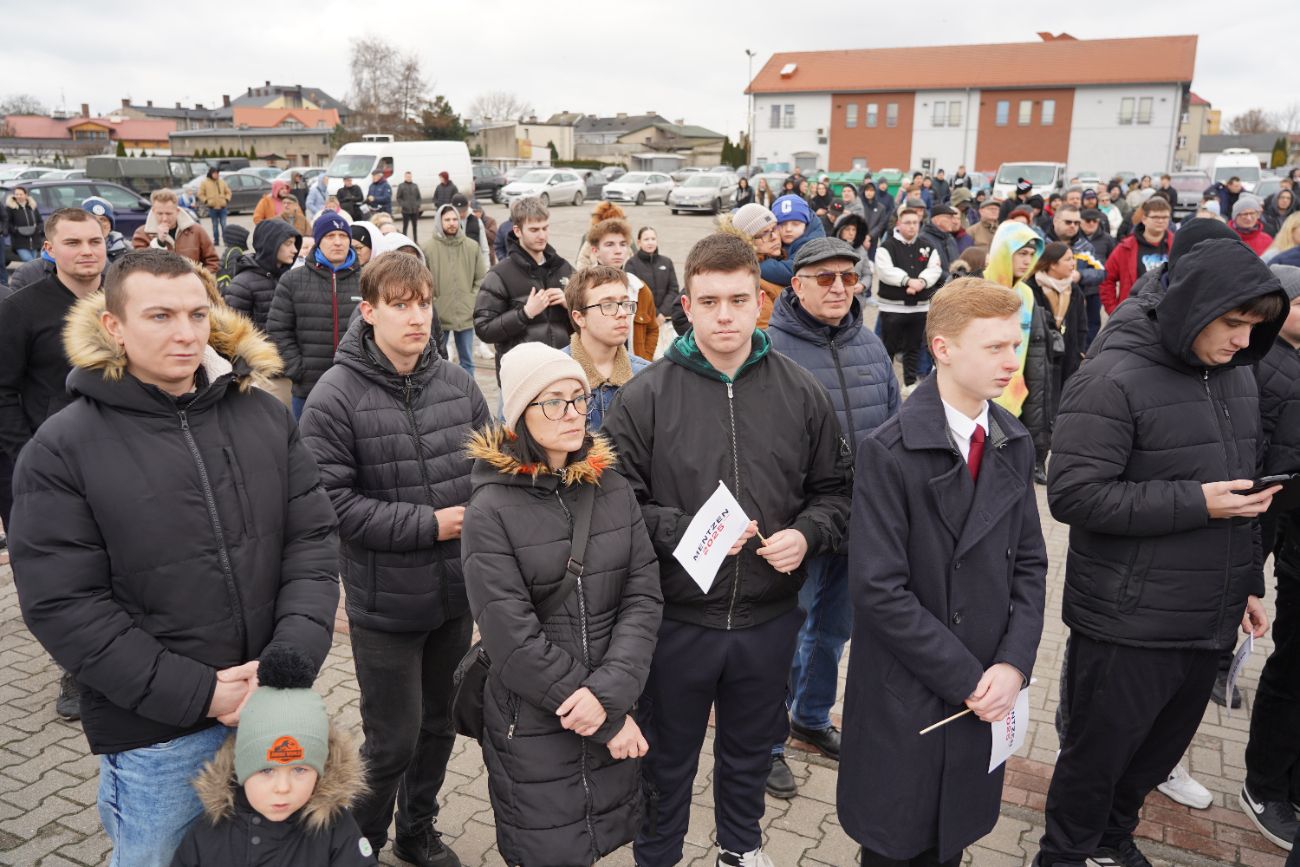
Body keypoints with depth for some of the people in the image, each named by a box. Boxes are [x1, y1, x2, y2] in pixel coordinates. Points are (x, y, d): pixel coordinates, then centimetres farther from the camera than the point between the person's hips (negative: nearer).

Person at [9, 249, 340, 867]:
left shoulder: (263, 415, 0)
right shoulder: (62, 450, -10)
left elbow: (312, 540, -2)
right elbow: (62, 605, -13)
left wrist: (291, 659, -15)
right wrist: (197, 694, -17)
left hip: (275, 704, 3)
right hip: (155, 734, -3)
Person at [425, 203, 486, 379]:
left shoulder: (472, 246, 2)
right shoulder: (429, 248, -8)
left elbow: (481, 278, 8)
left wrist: (473, 300, -1)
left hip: (466, 314, 3)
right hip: (438, 316, -3)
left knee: (467, 360, 14)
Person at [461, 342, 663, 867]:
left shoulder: (613, 489, 0)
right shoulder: (491, 510, -14)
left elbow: (644, 598, -4)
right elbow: (511, 636, -17)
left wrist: (610, 691, -19)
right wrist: (607, 722, -14)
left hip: (616, 715, 4)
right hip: (531, 724, -4)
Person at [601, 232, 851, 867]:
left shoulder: (801, 393, -3)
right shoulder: (645, 397, -11)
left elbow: (834, 491, 5)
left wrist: (806, 534, -14)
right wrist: (687, 531, -23)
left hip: (769, 618, 3)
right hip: (676, 619, -2)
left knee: (751, 751, 26)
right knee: (668, 762, 19)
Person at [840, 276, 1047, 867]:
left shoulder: (1014, 445, 3)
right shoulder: (889, 453, -17)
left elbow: (1029, 564, 5)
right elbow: (880, 591, -19)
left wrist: (1013, 665, -7)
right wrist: (966, 679, -15)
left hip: (987, 693, 5)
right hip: (907, 697, -5)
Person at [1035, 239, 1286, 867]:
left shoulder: (1236, 374, 8)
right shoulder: (1113, 379, -18)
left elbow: (1241, 481, 18)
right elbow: (1072, 495, -22)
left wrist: (1248, 581, 20)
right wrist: (1195, 505, -22)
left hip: (1209, 621, 7)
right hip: (1128, 623, -7)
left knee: (1162, 747, 21)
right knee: (1099, 751, 8)